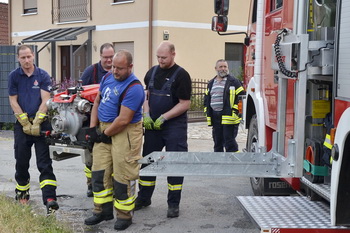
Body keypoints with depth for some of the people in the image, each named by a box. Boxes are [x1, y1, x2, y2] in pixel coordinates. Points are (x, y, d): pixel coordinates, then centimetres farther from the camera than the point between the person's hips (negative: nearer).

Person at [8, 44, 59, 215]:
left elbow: (45, 100, -6)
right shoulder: (14, 76, 5)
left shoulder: (43, 76, 0)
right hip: (22, 124, 2)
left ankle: (50, 199, -13)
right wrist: (25, 123, -7)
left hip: (41, 124, -2)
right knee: (21, 162, 10)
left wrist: (36, 123, -14)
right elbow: (13, 101, 1)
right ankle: (22, 193, 27)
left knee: (45, 163, -6)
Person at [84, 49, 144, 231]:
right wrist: (93, 127, 6)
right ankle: (103, 211, 26)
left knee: (122, 176, -1)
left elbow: (123, 120, -22)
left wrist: (105, 135, -12)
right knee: (99, 172, 11)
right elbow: (97, 102, 16)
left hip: (125, 133, -8)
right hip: (104, 130, 8)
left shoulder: (133, 88, -19)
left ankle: (124, 216, 16)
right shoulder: (107, 78, 7)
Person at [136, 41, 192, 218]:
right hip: (152, 125, 6)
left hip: (174, 126, -5)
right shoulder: (152, 72, 9)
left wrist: (163, 118, -15)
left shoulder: (181, 75, -9)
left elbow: (185, 104, -12)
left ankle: (173, 204, 11)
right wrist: (146, 115, -1)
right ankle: (143, 198, 26)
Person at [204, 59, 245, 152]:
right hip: (215, 118, 6)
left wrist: (235, 111, -13)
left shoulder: (233, 82, -1)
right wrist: (208, 112, 11)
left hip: (229, 117, -6)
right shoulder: (211, 83, 16)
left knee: (229, 142, -6)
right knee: (217, 142, 13)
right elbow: (207, 99, 22)